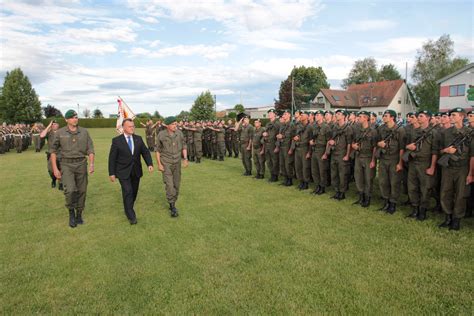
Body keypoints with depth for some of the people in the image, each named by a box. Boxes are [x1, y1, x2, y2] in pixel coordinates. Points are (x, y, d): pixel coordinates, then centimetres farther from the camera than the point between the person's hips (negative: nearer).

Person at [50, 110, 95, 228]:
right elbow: (53, 151, 3)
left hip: (81, 164, 2)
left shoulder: (84, 132, 3)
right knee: (70, 190, -17)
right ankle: (71, 212, 8)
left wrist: (91, 163, -14)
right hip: (66, 164, -2)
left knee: (81, 191, 6)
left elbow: (90, 149, 1)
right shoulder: (60, 132, 0)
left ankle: (79, 214, 24)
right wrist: (55, 168, -3)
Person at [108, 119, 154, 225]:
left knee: (134, 192, 13)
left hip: (136, 171, 4)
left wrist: (150, 164, -12)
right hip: (123, 172, -4)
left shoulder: (138, 139, 3)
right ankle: (131, 216, -1)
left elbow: (145, 152, 4)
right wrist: (112, 173, -7)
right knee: (128, 192, -11)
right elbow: (112, 158, -6)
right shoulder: (116, 140, -8)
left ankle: (128, 209, 36)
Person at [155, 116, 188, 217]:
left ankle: (173, 204, 25)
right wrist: (159, 164, -8)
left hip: (177, 163, 3)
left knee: (176, 184, 8)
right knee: (169, 184, -11)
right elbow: (157, 150, -5)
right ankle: (173, 207, -2)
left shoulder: (179, 133, -7)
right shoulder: (161, 135, -14)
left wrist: (185, 159, -6)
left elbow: (183, 147, 3)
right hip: (166, 163, -3)